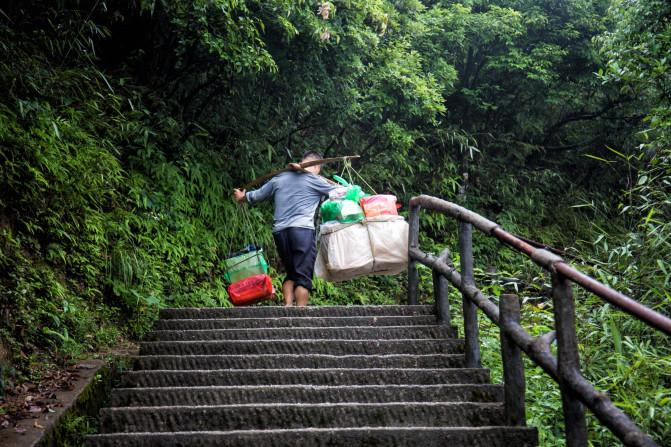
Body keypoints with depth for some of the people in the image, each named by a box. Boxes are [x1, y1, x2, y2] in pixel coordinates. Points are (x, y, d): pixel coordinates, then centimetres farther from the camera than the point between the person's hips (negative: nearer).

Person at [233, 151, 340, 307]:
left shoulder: (279, 178, 17)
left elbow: (255, 196, 28)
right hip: (302, 230, -5)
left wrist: (241, 197, 48)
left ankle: (287, 306, 0)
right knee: (303, 276, -4)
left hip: (279, 231, 5)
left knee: (291, 273, 17)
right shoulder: (315, 180, 3)